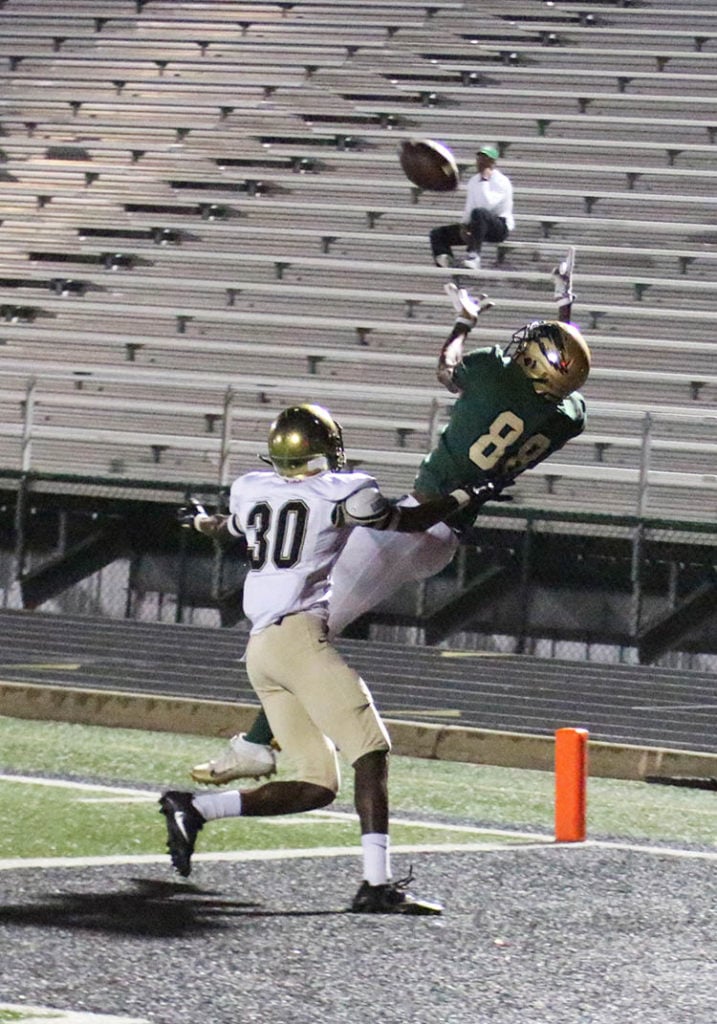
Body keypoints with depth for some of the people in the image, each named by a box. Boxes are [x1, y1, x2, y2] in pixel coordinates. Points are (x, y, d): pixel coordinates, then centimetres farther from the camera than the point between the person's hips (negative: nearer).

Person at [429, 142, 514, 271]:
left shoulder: (501, 182, -12)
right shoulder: (474, 181, 13)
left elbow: (487, 205, -26)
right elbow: (469, 207, 15)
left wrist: (485, 181, -19)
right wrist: (464, 226, -2)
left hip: (500, 227, -8)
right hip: (479, 227, 8)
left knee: (479, 212, -41)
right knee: (437, 234, -3)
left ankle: (473, 255, -46)